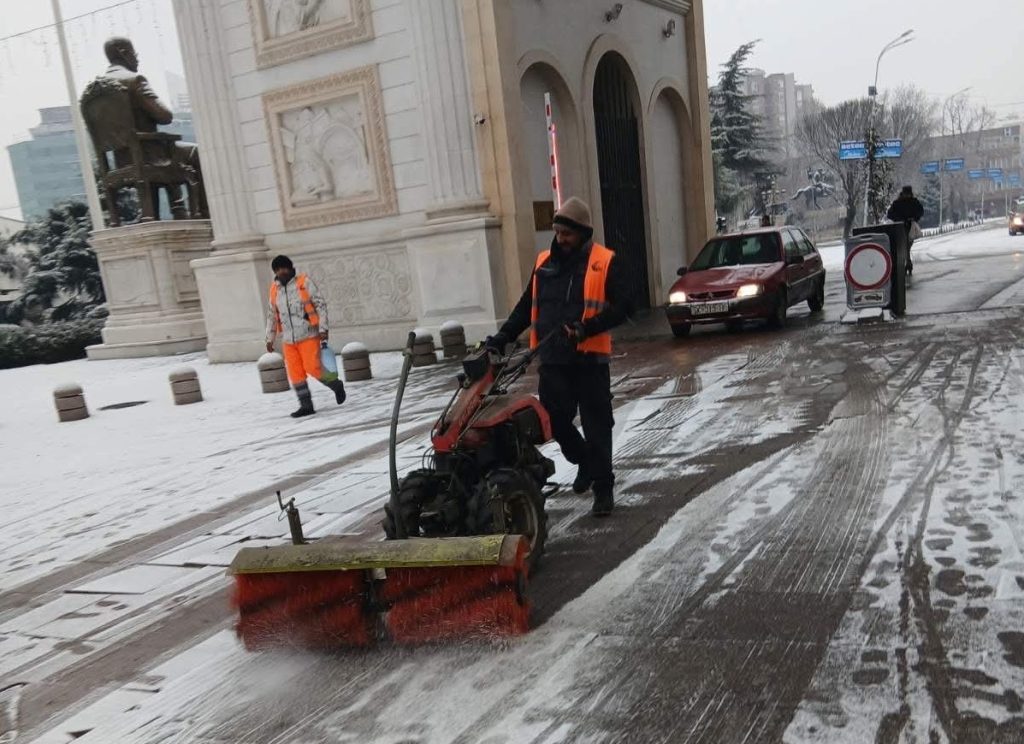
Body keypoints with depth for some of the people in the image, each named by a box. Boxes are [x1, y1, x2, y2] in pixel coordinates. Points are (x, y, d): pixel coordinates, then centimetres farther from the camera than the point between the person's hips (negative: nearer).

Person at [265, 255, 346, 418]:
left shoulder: (304, 283, -4)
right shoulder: (274, 289, 9)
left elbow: (321, 305, -5)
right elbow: (271, 315, 18)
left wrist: (323, 328, -13)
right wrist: (270, 338, 18)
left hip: (308, 335, -5)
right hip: (289, 339, 5)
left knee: (313, 368, -10)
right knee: (295, 372, 3)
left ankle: (336, 386, 15)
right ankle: (306, 405, 11)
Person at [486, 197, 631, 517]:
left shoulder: (604, 262, -2)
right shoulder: (544, 262, 11)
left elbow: (621, 306, -8)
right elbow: (526, 307, 16)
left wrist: (587, 327, -22)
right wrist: (500, 338, 6)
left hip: (589, 358, -4)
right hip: (552, 359, 4)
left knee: (596, 425, 1)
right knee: (555, 420, 7)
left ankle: (603, 487, 13)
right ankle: (585, 461, 34)